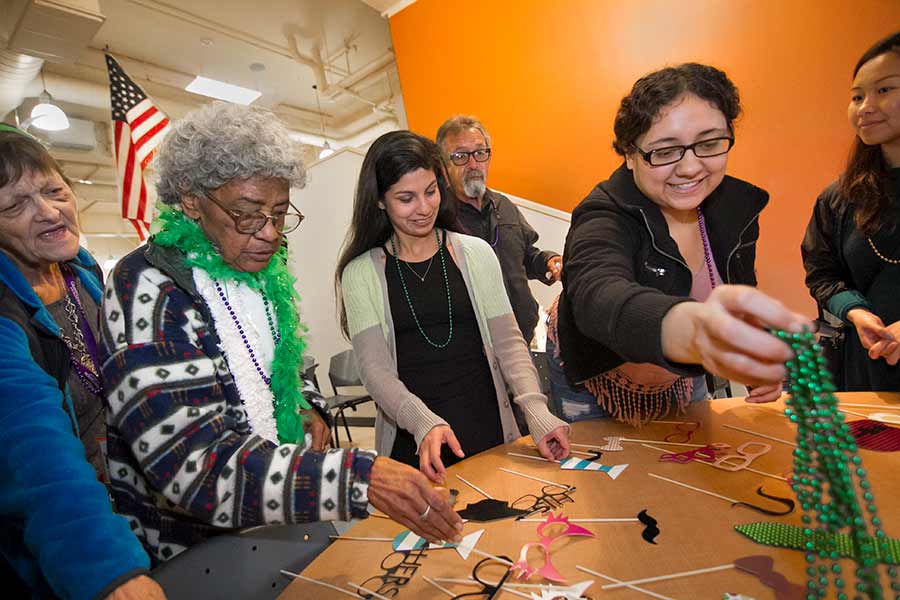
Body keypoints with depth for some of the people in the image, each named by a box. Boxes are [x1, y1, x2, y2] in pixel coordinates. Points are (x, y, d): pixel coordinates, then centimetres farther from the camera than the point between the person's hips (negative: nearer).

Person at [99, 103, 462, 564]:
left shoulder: (265, 271, 1)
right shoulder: (149, 289, -21)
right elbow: (191, 468, -29)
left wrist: (306, 408, -2)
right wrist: (357, 478, -38)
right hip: (192, 559, -5)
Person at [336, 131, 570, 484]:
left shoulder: (475, 254, 2)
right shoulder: (361, 273, -3)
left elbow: (508, 341, 1)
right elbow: (374, 368, -9)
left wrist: (537, 411, -13)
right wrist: (425, 423, -25)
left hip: (490, 432, 2)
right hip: (412, 446, -1)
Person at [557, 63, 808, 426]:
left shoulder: (736, 206, -12)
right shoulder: (605, 219, -31)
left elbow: (742, 295, 5)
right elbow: (600, 298, -54)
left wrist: (758, 358, -14)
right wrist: (693, 330, -74)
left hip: (684, 385, 6)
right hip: (595, 393, -5)